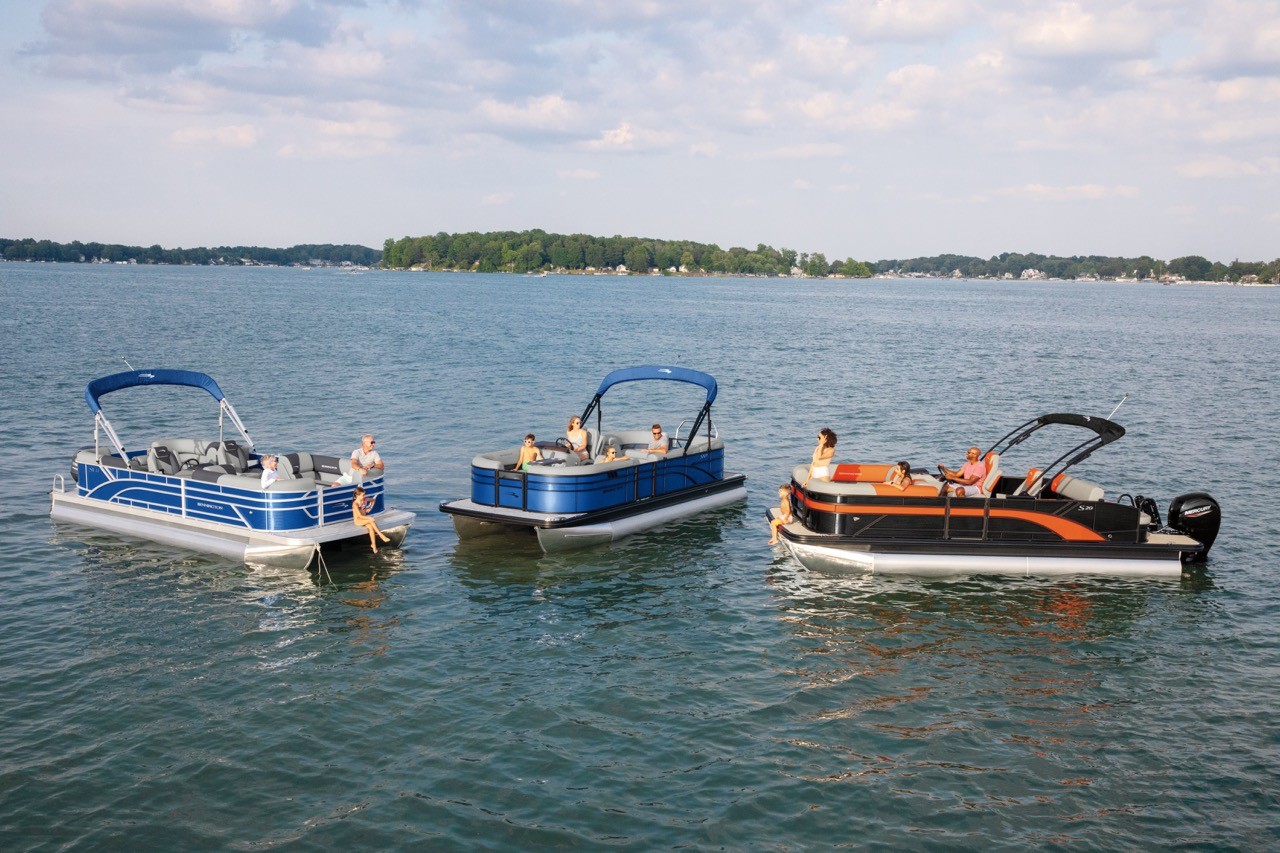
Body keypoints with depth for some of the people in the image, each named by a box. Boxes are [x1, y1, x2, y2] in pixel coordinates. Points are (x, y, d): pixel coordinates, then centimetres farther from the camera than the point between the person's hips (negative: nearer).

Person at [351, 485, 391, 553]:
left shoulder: (365, 500, 0)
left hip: (364, 519, 5)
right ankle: (381, 535, -29)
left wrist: (370, 508, 12)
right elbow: (360, 516, -23)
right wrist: (369, 518, -30)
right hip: (358, 520, -5)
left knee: (371, 527, -26)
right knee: (371, 521, -32)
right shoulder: (355, 504, -19)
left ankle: (373, 545, -25)